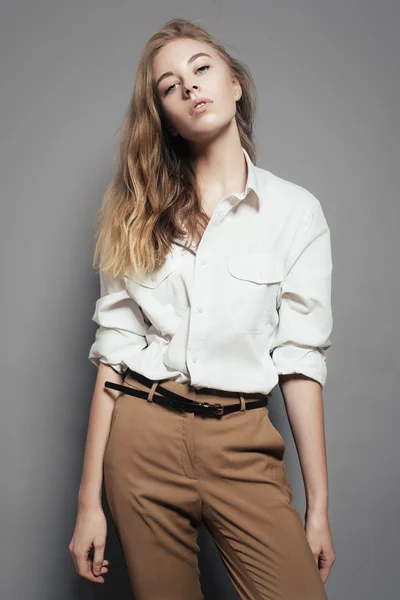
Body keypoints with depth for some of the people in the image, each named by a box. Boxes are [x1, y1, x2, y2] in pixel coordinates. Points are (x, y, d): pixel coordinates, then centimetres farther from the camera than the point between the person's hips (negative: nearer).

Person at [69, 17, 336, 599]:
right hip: (144, 438, 2)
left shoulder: (295, 209, 0)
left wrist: (318, 506, -2)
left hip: (243, 447, -1)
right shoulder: (140, 212, 5)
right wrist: (90, 500, -2)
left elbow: (300, 358, -1)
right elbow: (113, 350, 1)